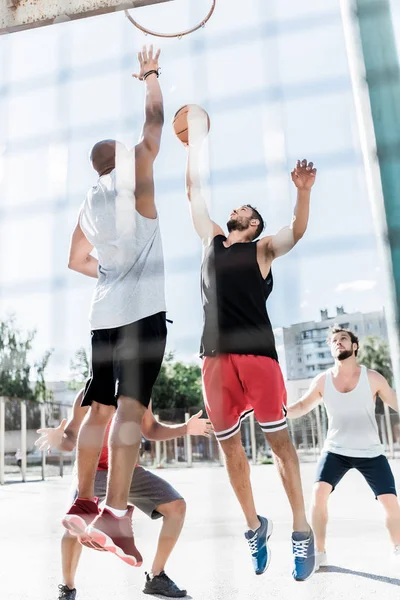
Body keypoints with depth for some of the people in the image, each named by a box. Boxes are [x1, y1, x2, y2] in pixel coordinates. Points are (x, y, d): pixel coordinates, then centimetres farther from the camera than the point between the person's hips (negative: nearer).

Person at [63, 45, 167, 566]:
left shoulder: (89, 203, 19)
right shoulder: (134, 176, 3)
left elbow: (77, 260, 24)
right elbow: (154, 122, 8)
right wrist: (150, 74, 23)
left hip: (105, 313, 7)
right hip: (143, 309, -7)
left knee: (100, 408, 14)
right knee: (131, 406, -14)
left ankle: (83, 501, 24)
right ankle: (115, 514, -20)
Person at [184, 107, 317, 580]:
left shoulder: (262, 249, 8)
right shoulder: (212, 240, 18)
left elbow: (297, 232, -10)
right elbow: (193, 191, 22)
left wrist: (303, 193, -26)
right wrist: (195, 141, 24)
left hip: (256, 353, -4)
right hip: (215, 356, 4)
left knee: (278, 439, 0)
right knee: (229, 445, 9)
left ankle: (302, 532, 11)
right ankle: (255, 527, 25)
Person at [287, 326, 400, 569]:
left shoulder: (372, 378, -10)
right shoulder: (322, 381, -5)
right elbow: (302, 406, 3)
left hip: (370, 452, 0)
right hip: (336, 450, 1)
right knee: (319, 493, -16)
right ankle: (320, 553, -2)